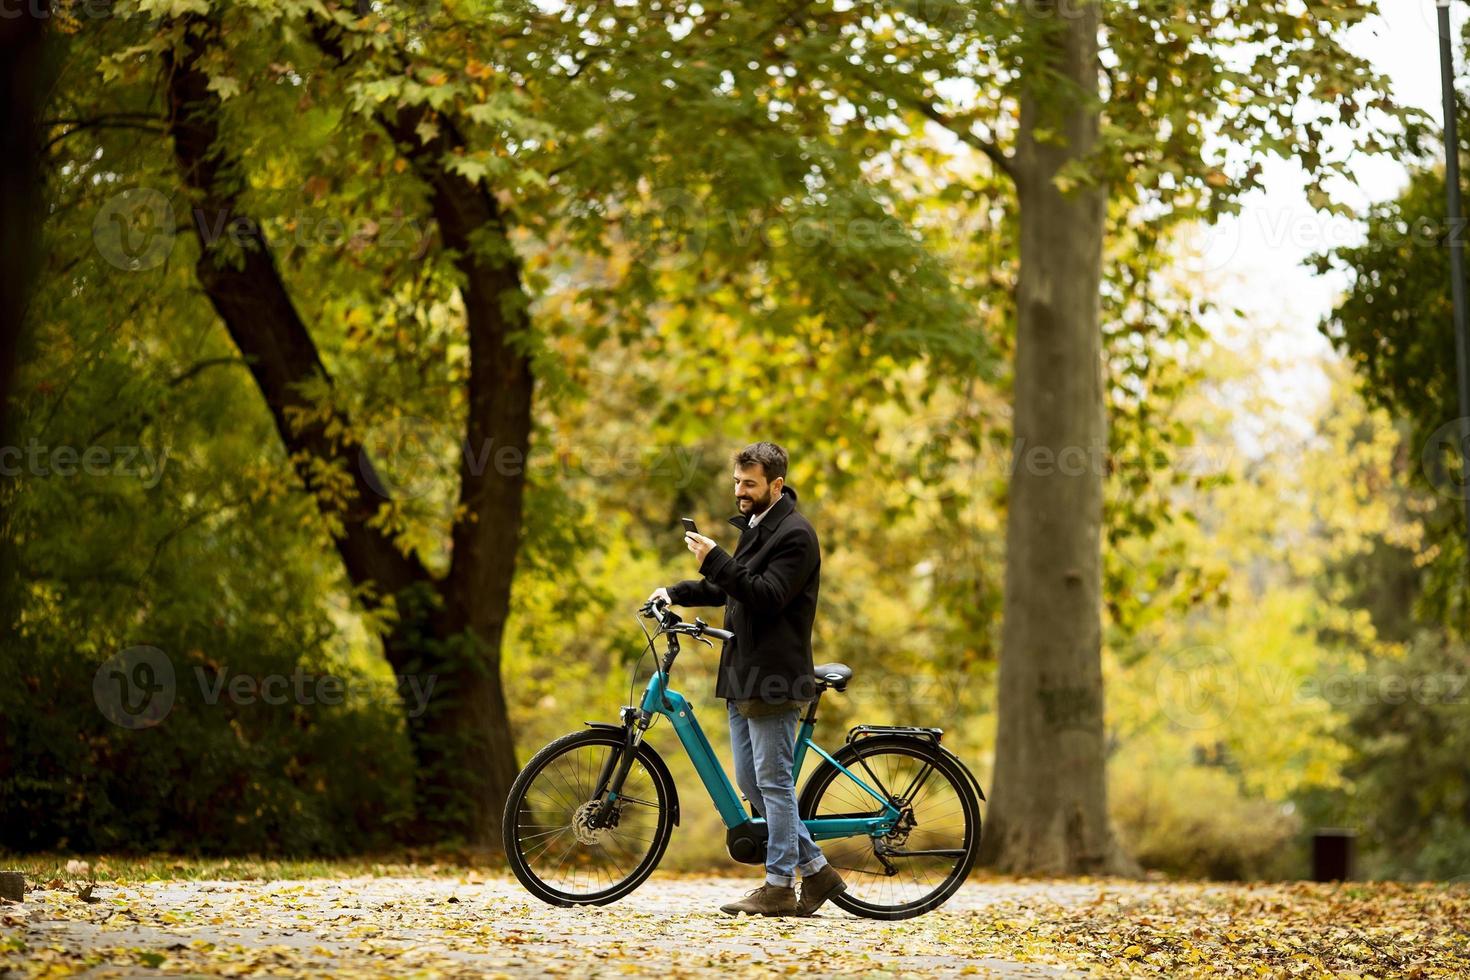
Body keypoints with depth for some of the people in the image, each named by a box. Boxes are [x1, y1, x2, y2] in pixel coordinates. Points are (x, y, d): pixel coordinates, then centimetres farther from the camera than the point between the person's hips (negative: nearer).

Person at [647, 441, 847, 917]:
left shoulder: (795, 534, -12)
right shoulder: (754, 528, 18)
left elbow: (766, 596, -22)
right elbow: (726, 588, 25)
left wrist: (715, 559, -27)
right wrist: (676, 592, 12)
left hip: (774, 677, -10)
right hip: (743, 675, 10)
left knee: (773, 782, -5)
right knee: (751, 783, 10)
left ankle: (779, 887, 1)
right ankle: (816, 870, 17)